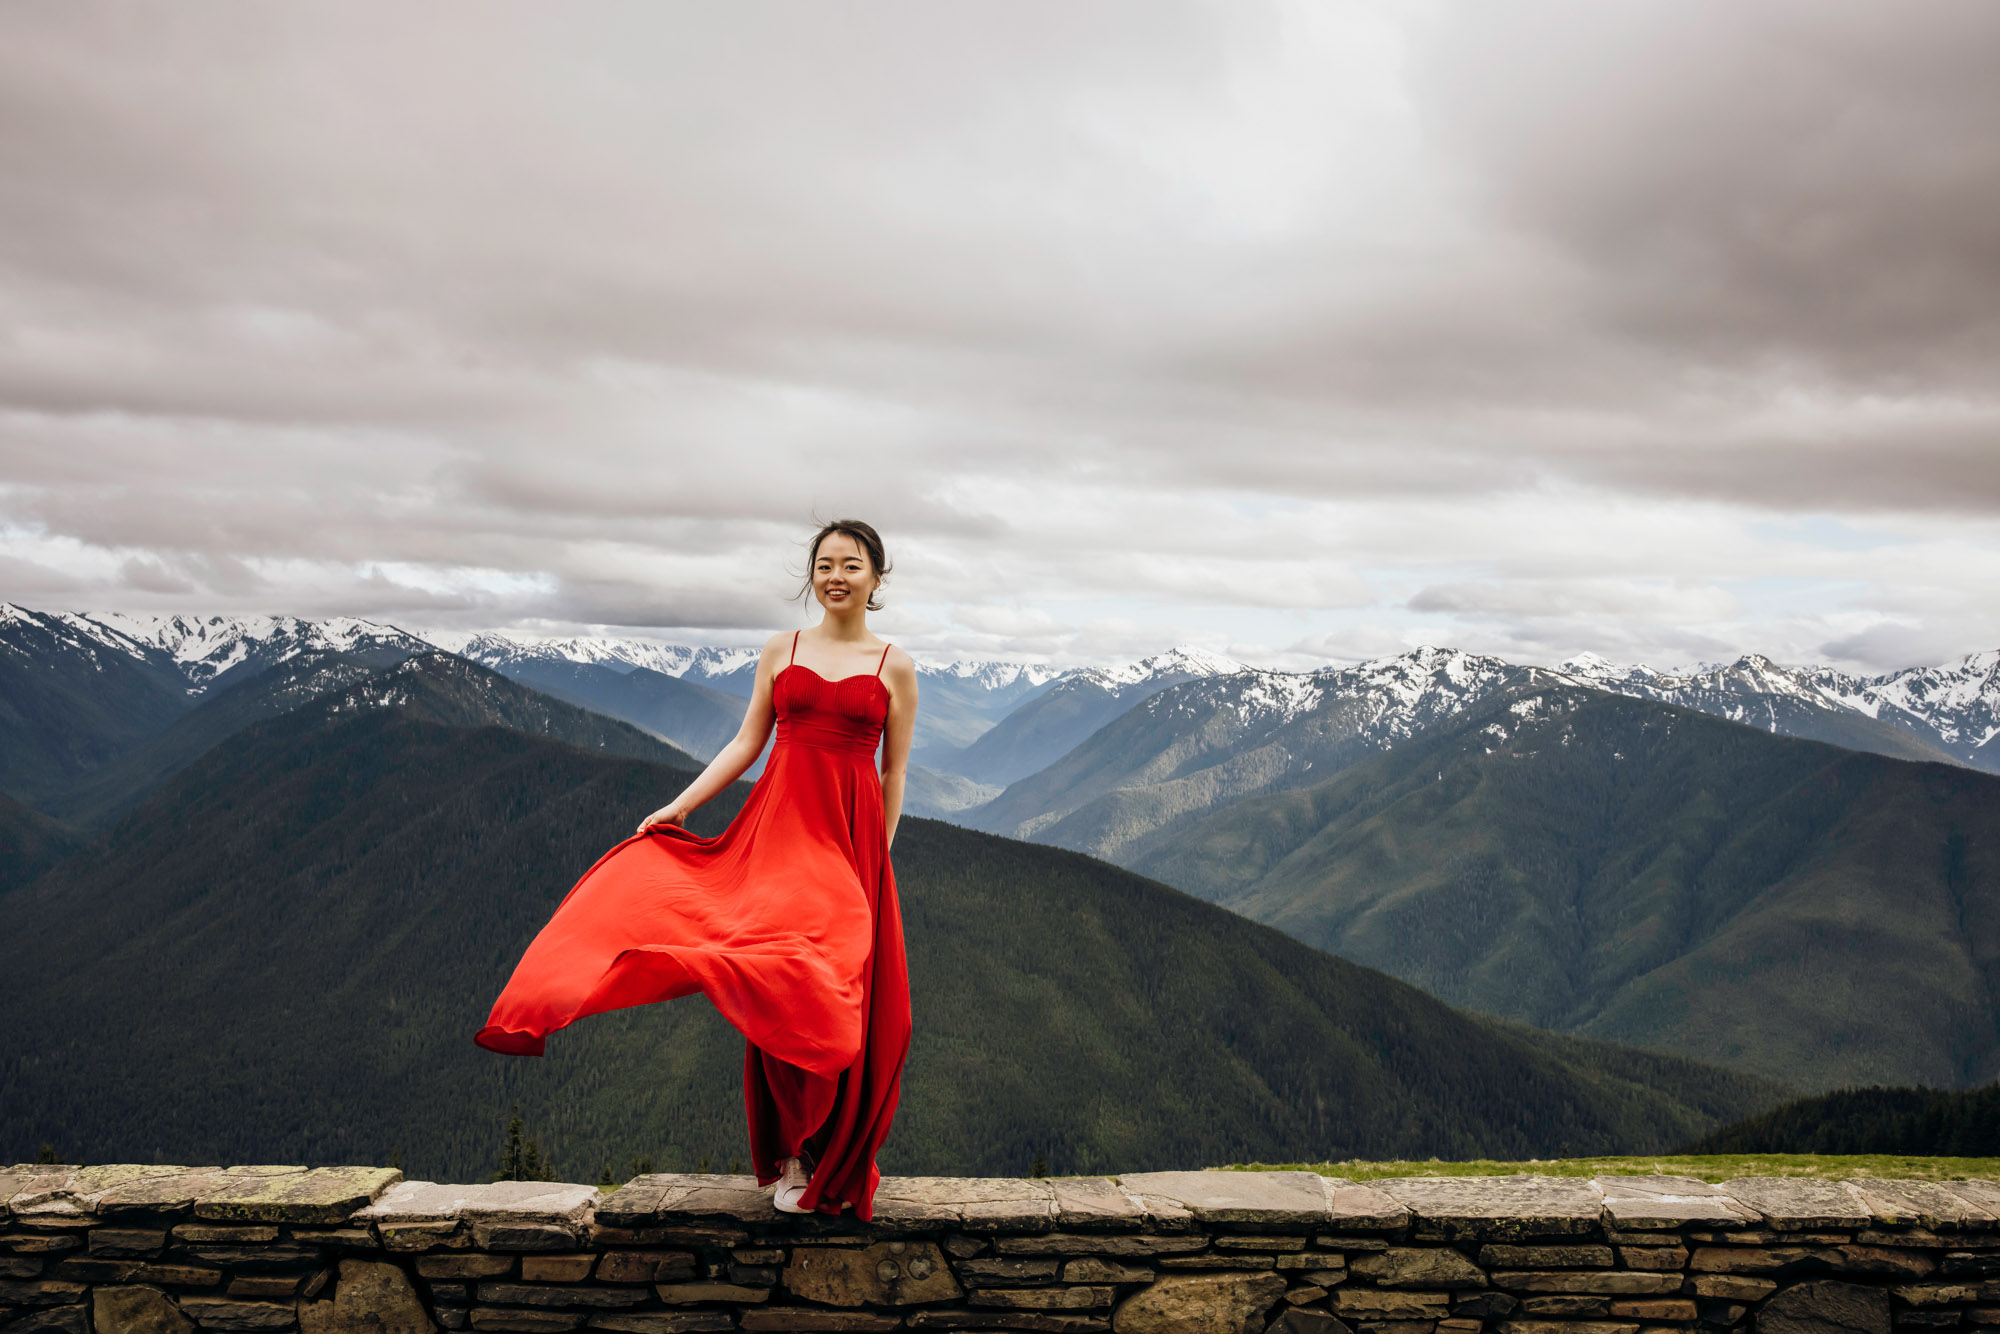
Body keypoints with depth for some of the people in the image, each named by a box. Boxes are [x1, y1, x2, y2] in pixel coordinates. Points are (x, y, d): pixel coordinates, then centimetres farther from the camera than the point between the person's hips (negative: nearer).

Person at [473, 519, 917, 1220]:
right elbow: (746, 745, 10)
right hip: (778, 824, 1)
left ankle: (832, 1161, 13)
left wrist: (879, 859, 6)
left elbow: (893, 776, 8)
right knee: (778, 994, -1)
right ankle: (792, 1154, 13)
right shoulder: (780, 651, 10)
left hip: (851, 834, -1)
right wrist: (678, 806, 3)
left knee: (840, 996, -4)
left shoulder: (896, 668, 5)